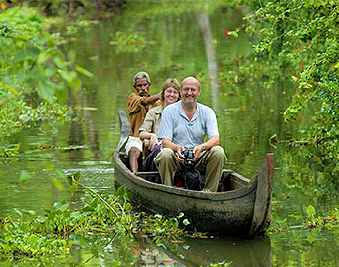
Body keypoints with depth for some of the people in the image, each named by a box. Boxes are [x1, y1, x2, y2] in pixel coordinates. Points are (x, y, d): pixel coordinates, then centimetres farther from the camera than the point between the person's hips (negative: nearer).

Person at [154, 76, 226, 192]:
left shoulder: (207, 112, 6)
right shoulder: (170, 111, 1)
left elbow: (215, 139, -8)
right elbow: (165, 141, -7)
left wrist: (202, 147, -31)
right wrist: (177, 148, -31)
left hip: (198, 157, 2)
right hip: (177, 157, -2)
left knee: (218, 151, -25)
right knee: (165, 153, -34)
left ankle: (209, 191, -17)